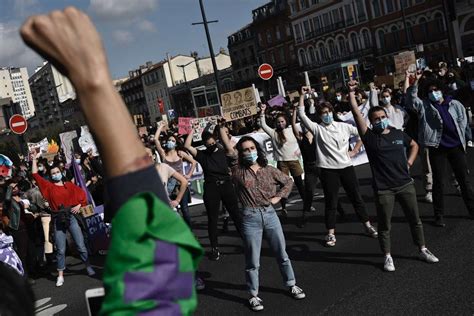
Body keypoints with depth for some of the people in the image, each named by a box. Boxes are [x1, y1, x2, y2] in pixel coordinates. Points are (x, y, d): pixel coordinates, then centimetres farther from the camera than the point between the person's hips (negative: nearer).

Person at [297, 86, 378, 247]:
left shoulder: (343, 126, 5)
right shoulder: (317, 129, -1)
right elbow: (301, 115, -10)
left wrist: (355, 151, 5)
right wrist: (302, 95, -12)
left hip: (346, 167, 2)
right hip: (328, 170, -2)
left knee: (356, 197, 10)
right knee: (330, 202, 4)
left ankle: (367, 225, 25)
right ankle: (331, 233, 14)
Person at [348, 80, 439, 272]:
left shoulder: (398, 133, 5)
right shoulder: (370, 137, -7)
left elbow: (414, 145, 23)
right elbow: (357, 114, -18)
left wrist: (409, 162, 9)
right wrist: (351, 94, -25)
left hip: (405, 184, 4)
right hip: (383, 189, -4)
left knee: (415, 220, 15)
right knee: (384, 226, 6)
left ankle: (423, 250, 33)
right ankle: (387, 257, 23)